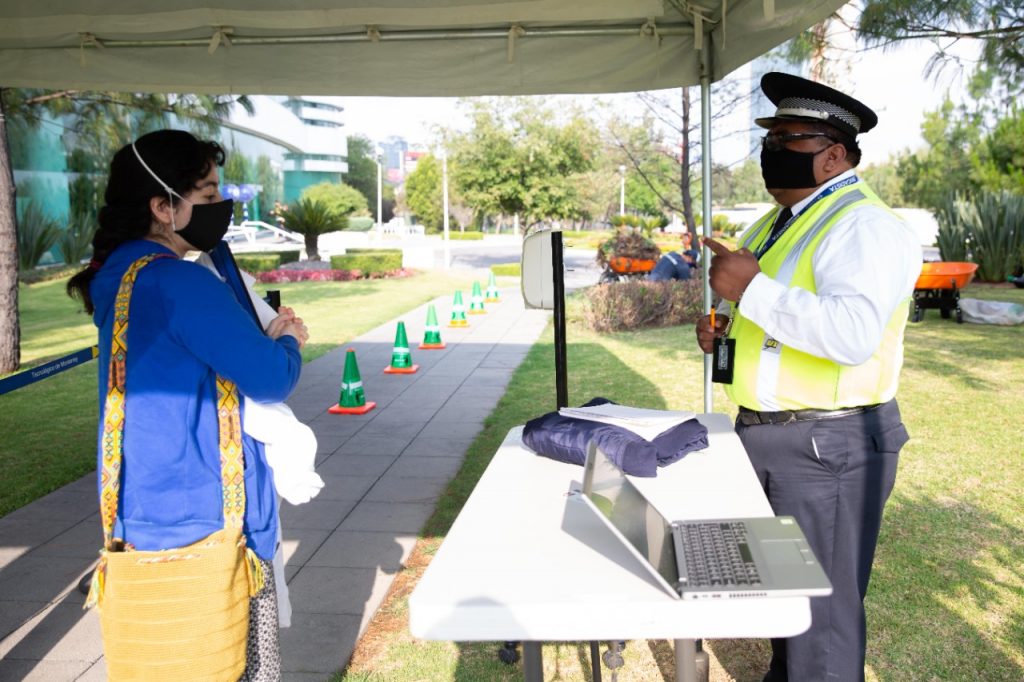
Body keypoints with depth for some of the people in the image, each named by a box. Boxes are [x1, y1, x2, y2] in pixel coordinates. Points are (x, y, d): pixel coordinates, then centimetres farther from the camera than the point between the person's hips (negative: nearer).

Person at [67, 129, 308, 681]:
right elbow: (271, 379, -19)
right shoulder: (179, 282, -21)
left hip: (145, 512, 10)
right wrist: (287, 343, 2)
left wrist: (264, 337, 4)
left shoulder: (118, 277, 8)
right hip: (203, 517, -10)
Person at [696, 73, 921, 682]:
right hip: (765, 436, 9)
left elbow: (855, 332, -32)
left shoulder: (864, 227, -16)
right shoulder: (779, 222, 13)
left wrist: (753, 290, -30)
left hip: (829, 446, -9)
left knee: (823, 609, 3)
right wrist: (727, 330, 4)